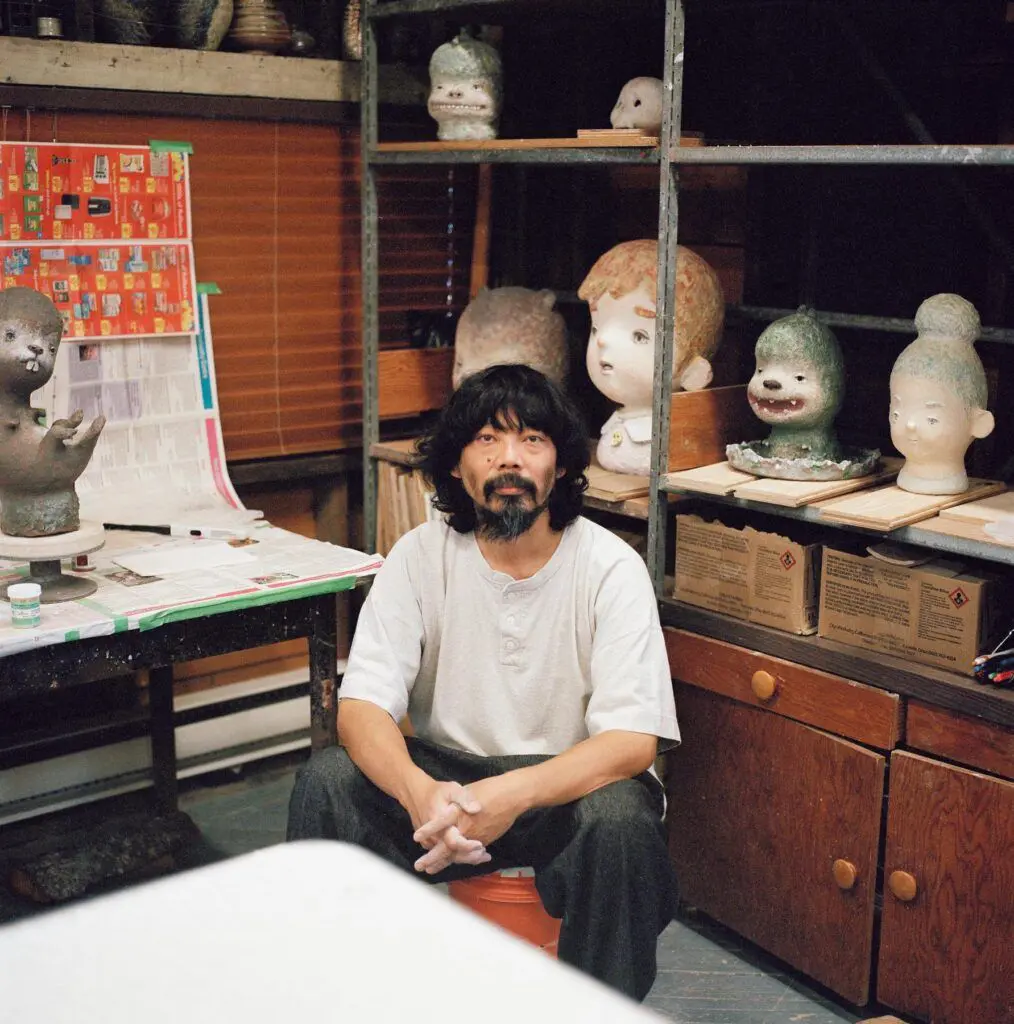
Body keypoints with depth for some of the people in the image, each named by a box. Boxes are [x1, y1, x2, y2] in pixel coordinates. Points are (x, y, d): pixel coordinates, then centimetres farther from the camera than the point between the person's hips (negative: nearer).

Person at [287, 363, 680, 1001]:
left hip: (567, 785, -2)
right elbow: (362, 706, -13)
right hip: (444, 773, 2)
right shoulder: (422, 557, -6)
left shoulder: (611, 567, -13)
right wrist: (418, 792, -36)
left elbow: (633, 741, -20)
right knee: (325, 781, -23)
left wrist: (510, 795, -37)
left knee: (620, 818, -34)